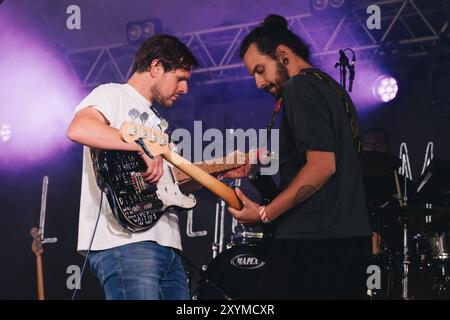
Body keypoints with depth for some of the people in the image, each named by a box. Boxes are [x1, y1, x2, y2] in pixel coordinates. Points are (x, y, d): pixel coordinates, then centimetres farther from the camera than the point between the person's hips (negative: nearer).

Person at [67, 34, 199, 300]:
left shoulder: (153, 118, 31)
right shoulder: (113, 95, 2)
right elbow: (79, 129, -21)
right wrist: (144, 145, -22)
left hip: (166, 245, 9)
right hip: (124, 241, -9)